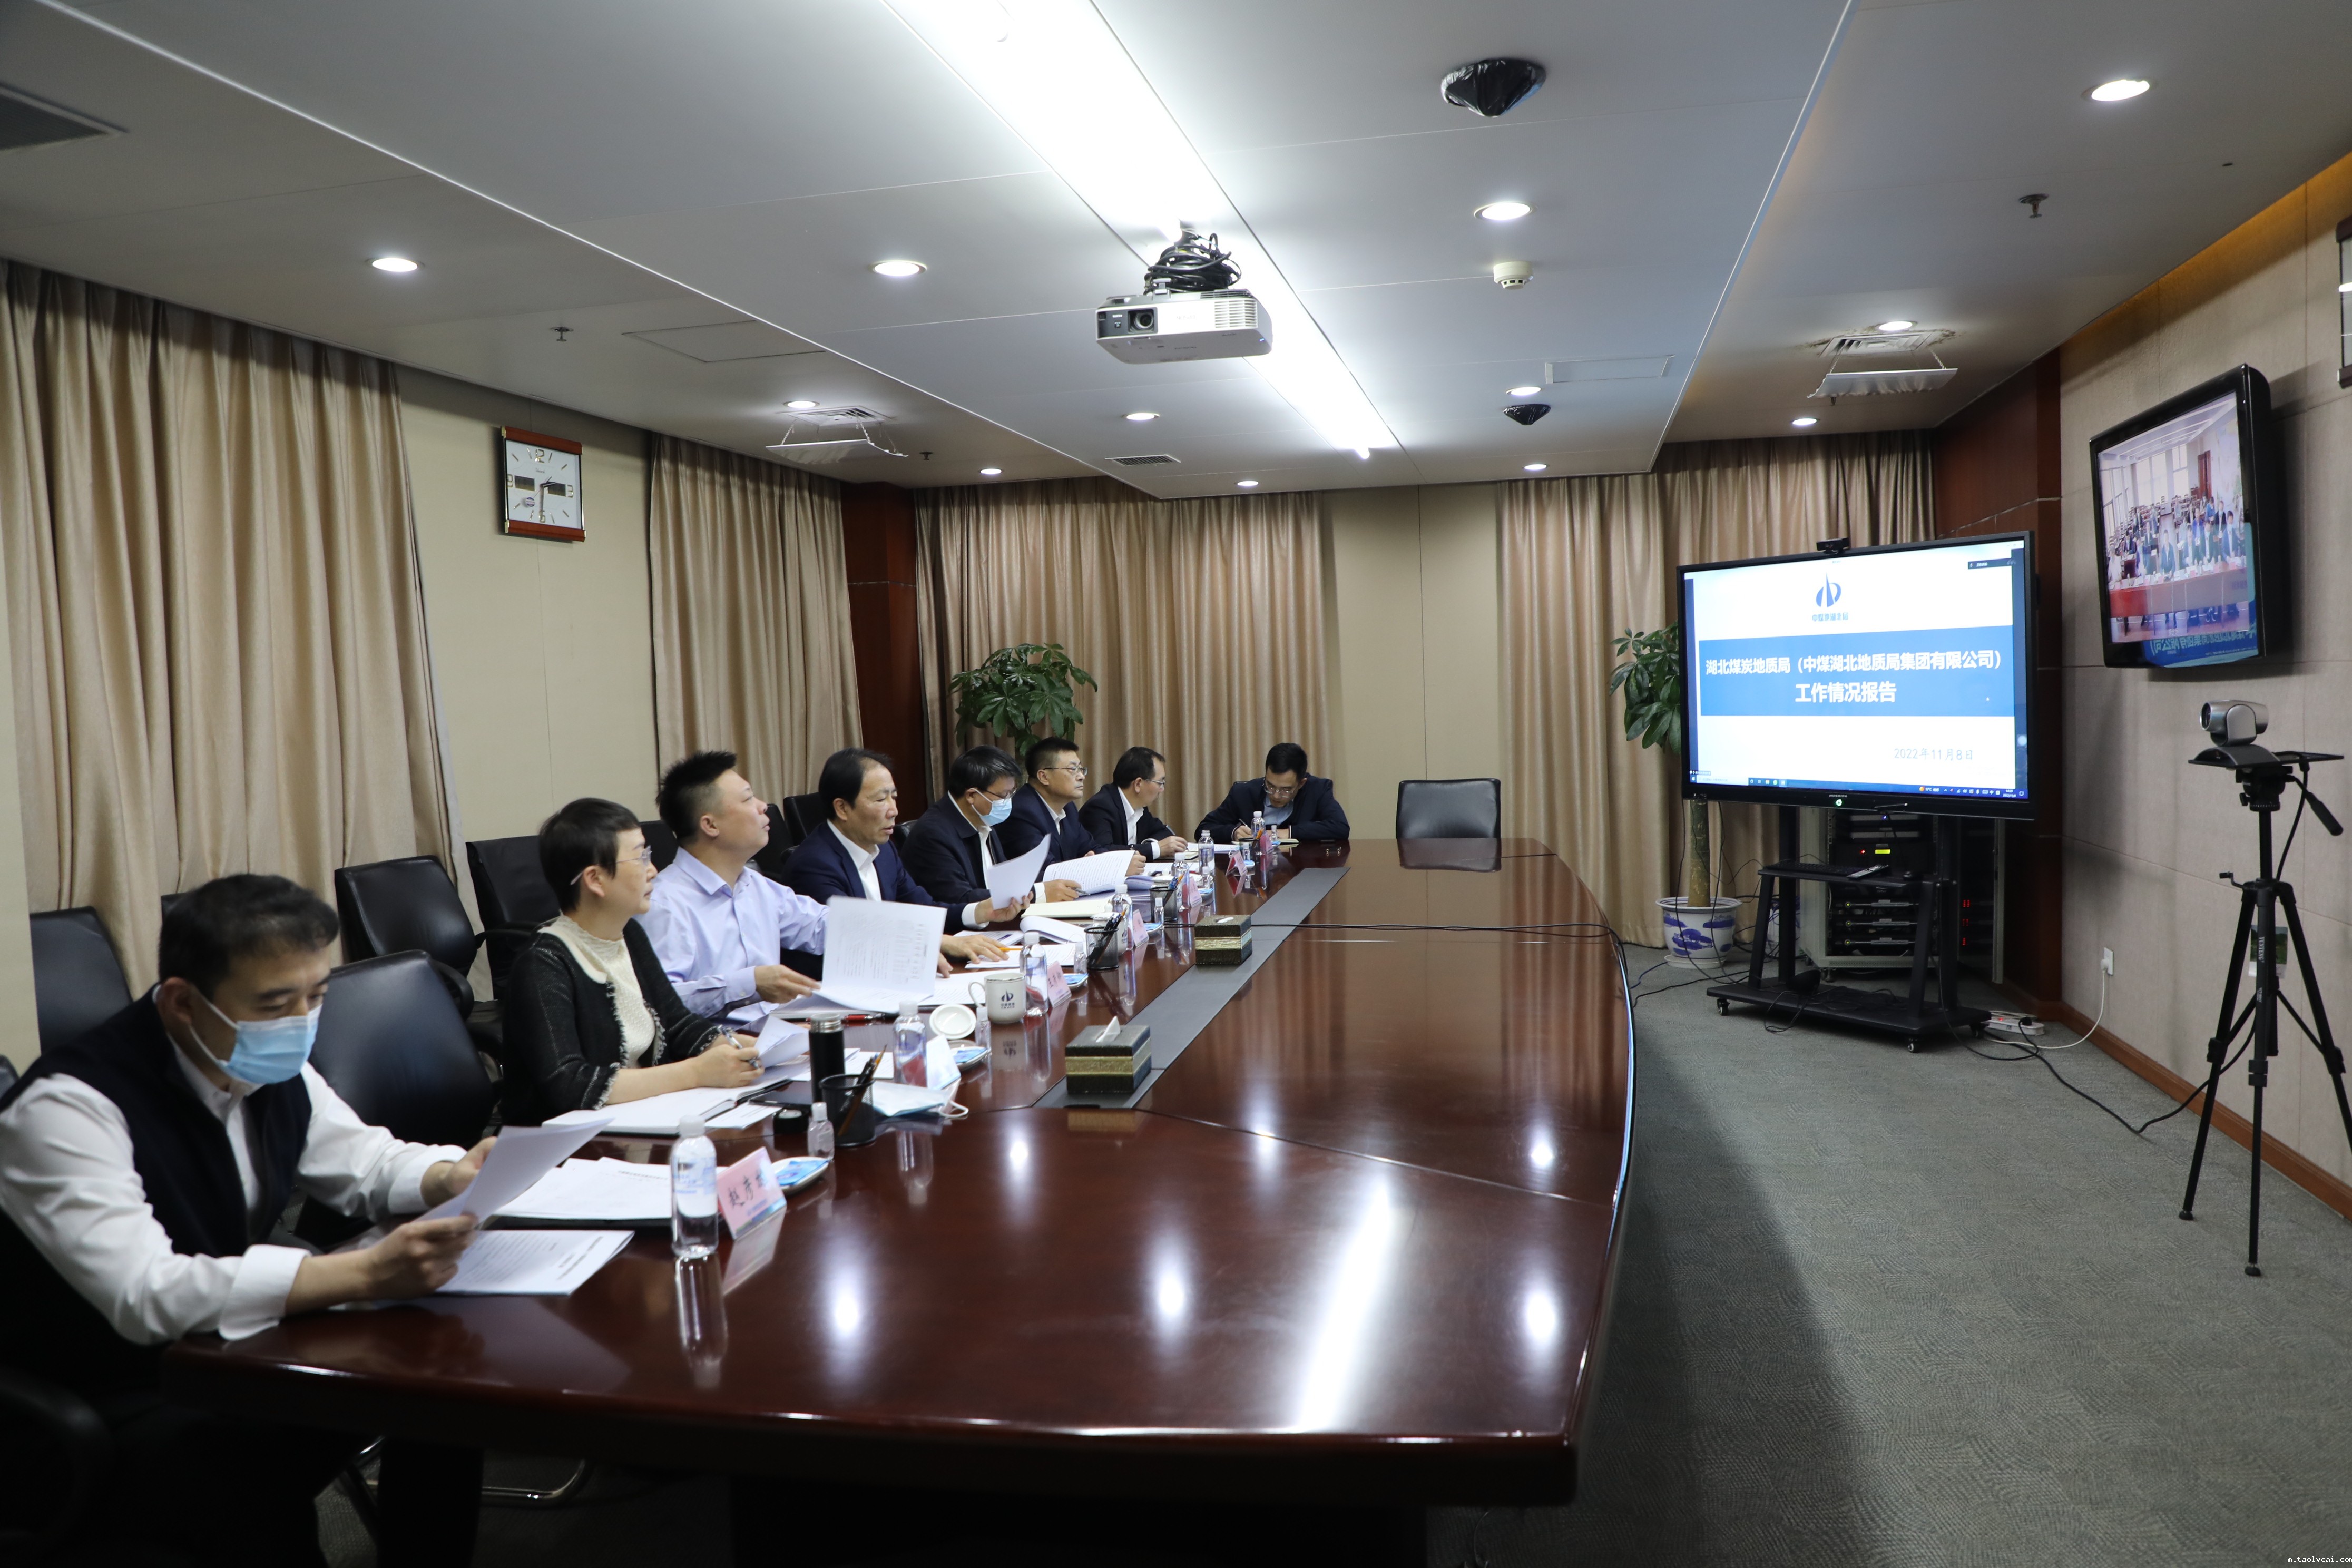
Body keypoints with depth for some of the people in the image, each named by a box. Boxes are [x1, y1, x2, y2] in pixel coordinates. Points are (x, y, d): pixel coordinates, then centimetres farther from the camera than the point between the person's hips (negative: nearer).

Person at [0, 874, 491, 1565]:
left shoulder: (273, 1065, -3)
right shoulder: (67, 1106, -24)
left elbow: (363, 1159, 12)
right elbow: (146, 1294, -34)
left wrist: (454, 1176, -11)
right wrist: (363, 1275, -40)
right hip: (107, 1404, -7)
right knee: (261, 1504, -33)